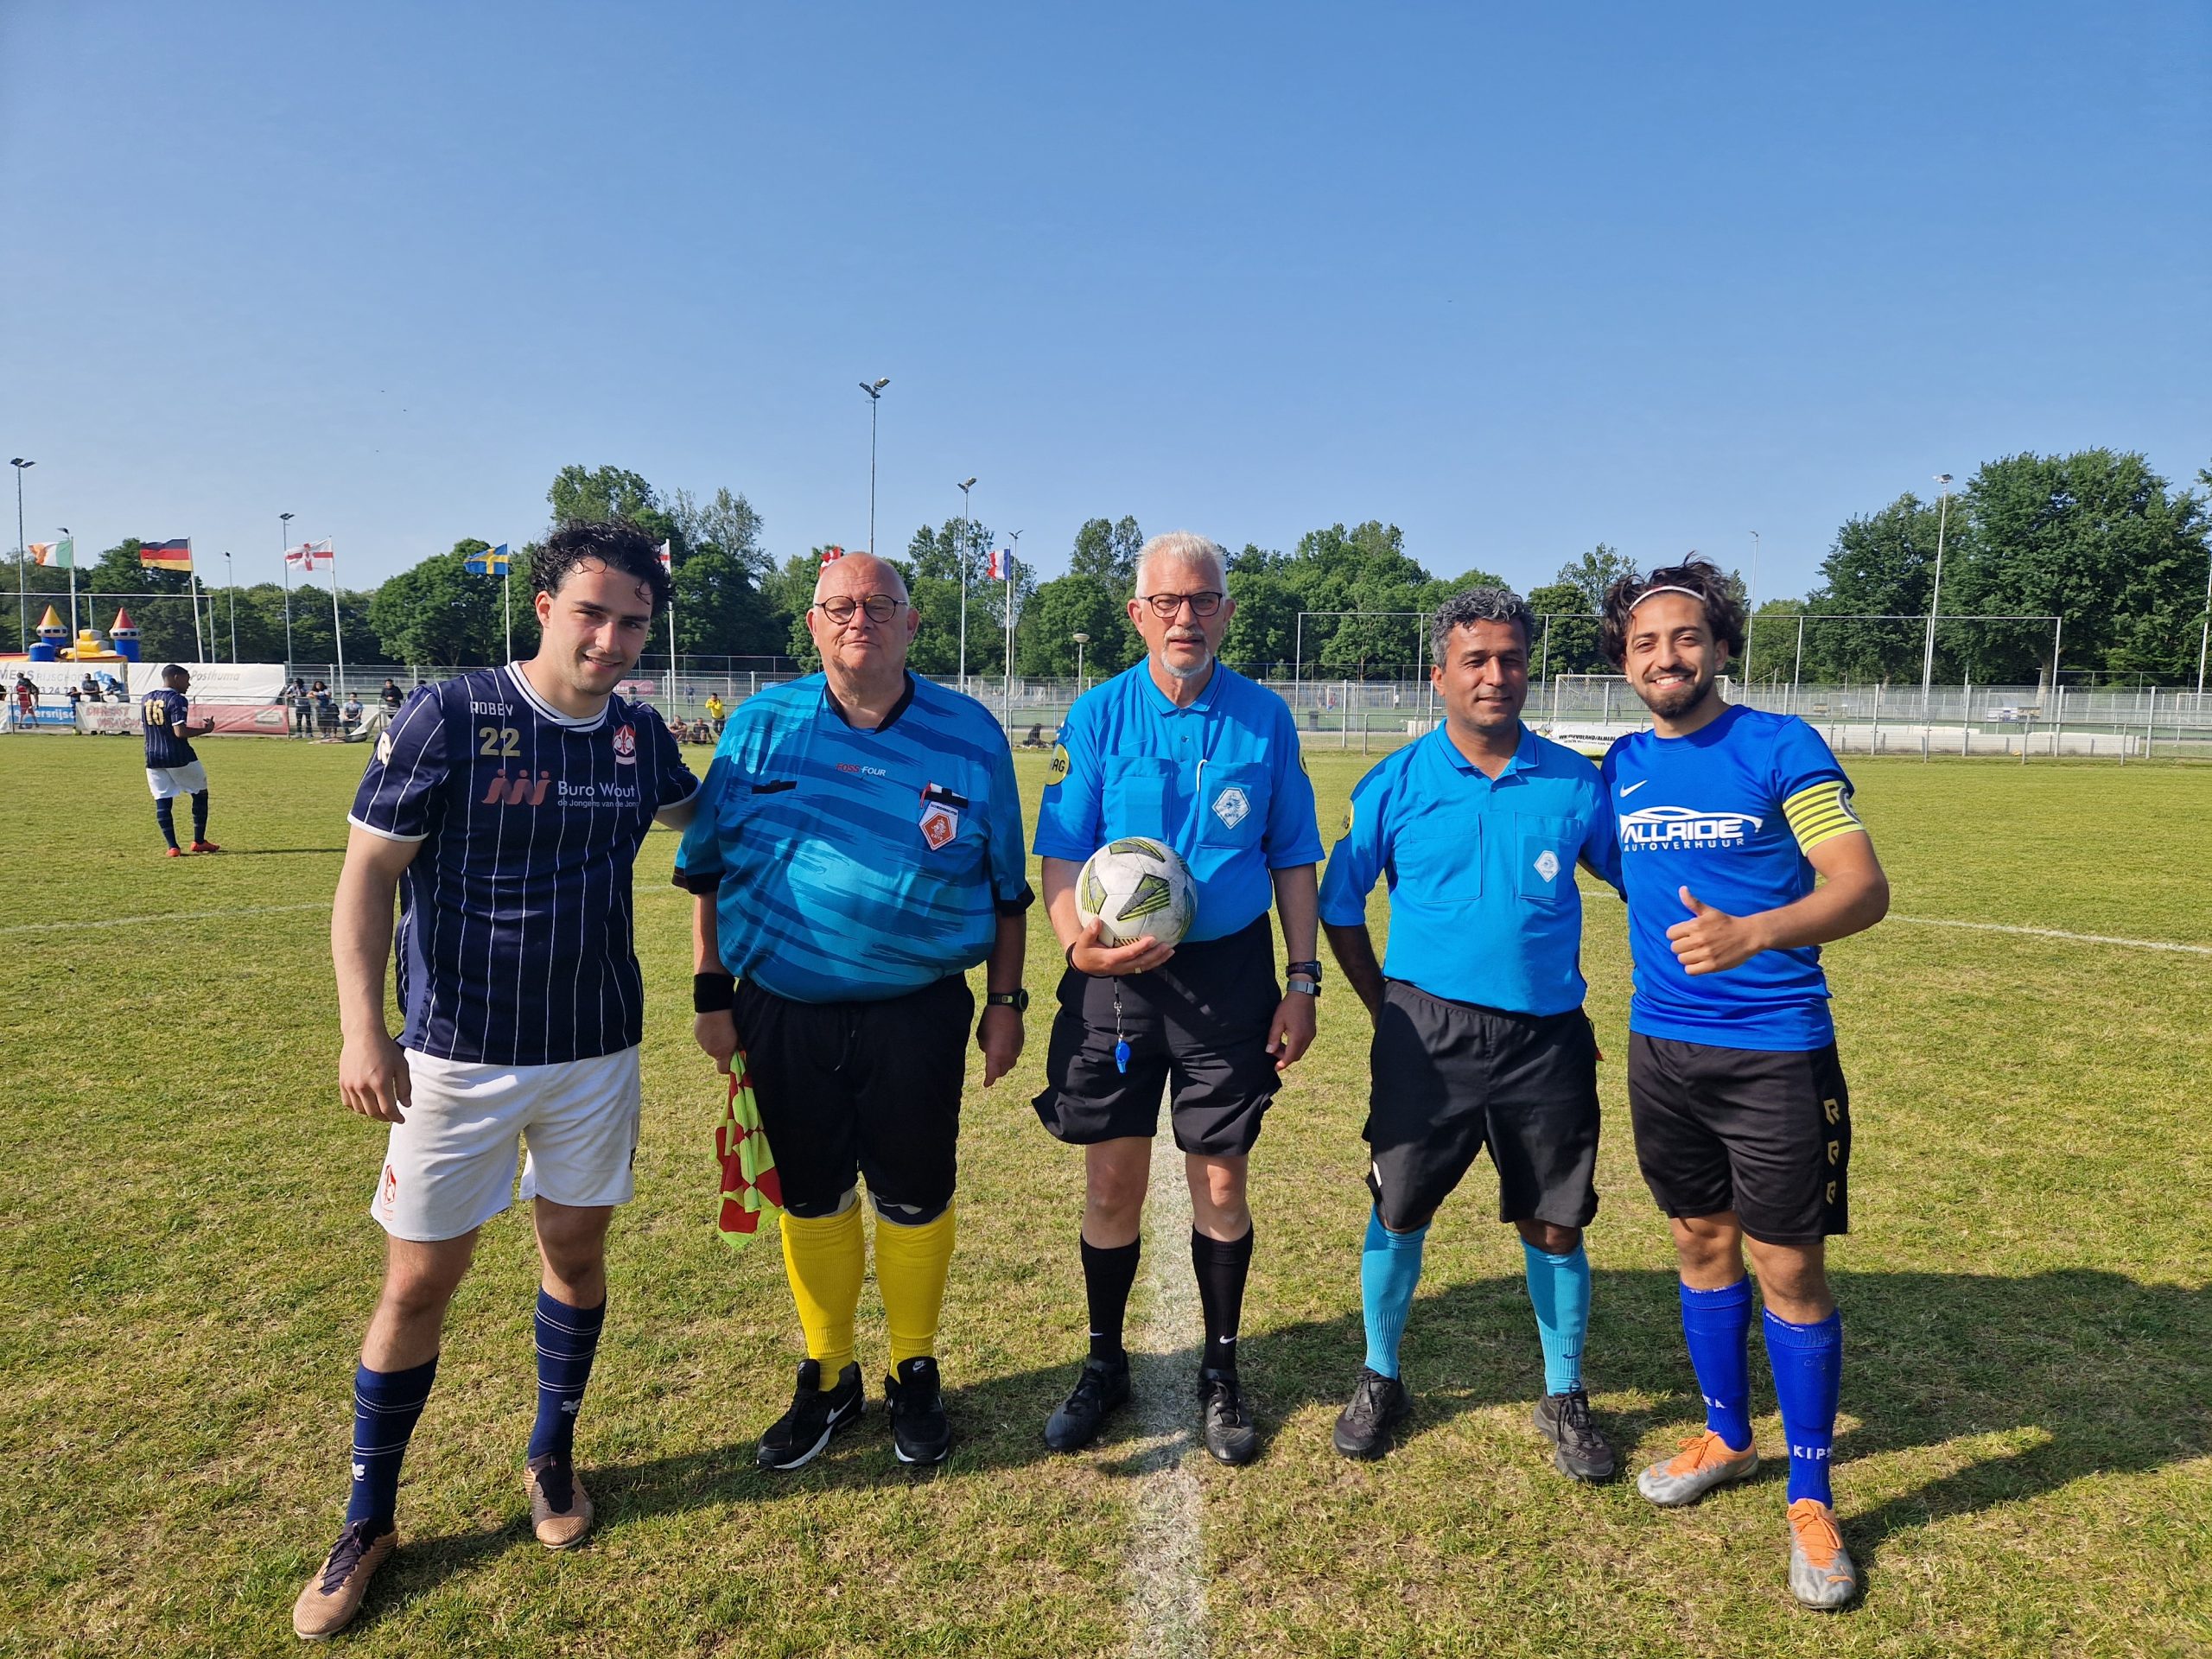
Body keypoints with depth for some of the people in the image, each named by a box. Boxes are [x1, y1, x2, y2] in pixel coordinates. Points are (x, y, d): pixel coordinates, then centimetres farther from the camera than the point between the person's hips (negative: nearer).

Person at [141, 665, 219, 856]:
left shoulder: (146, 699, 11)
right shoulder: (177, 699, -12)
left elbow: (144, 726, 18)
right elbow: (180, 731, -20)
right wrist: (205, 730, -9)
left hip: (153, 758, 6)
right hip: (179, 757, -6)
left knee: (162, 802, 4)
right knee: (200, 793, 11)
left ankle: (173, 847, -1)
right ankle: (198, 841, 13)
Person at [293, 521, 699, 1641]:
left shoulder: (639, 734, 0)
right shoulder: (447, 717, -13)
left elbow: (699, 814, 22)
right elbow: (368, 874, -10)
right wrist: (362, 1027, -17)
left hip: (597, 1049, 4)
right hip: (460, 1052, -3)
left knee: (575, 1249, 14)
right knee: (420, 1279, 6)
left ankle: (551, 1457, 37)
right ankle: (367, 1521, 26)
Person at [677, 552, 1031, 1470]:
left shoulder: (970, 733, -1)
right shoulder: (760, 724, 1)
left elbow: (1007, 886, 4)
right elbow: (706, 869, 6)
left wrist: (1006, 1001, 3)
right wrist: (713, 994, 3)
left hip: (918, 1010, -1)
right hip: (784, 1012, 2)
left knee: (914, 1199, 10)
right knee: (810, 1196, 14)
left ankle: (915, 1376, 34)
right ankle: (826, 1379, 36)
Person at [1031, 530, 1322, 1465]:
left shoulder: (1264, 719, 2)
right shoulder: (1097, 716, -1)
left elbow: (1293, 861, 7)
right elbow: (1060, 857, -3)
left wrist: (1302, 981, 1)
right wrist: (1078, 942, -22)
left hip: (1230, 975, 0)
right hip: (1114, 978, 0)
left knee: (1221, 1183, 9)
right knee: (1111, 1183, 9)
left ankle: (1220, 1372, 29)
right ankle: (1104, 1366, 30)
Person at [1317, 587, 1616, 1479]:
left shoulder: (1576, 784, 0)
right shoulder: (1395, 785, -2)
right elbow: (1339, 908, 6)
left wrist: (1584, 1017, 6)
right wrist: (1388, 1008, 2)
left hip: (1548, 1039, 1)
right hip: (1429, 1035, -1)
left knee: (1555, 1224, 9)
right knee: (1398, 1210, 6)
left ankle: (1565, 1398, 31)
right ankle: (1379, 1379, 29)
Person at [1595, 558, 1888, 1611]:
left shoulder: (1781, 747, -9)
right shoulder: (1619, 766, 5)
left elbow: (1865, 889, -16)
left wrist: (1752, 934, -31)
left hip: (1775, 1050, -4)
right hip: (1662, 1046, 5)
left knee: (1790, 1268, 3)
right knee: (1701, 1241, 16)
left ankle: (1811, 1496, 21)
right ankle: (1725, 1437, 36)